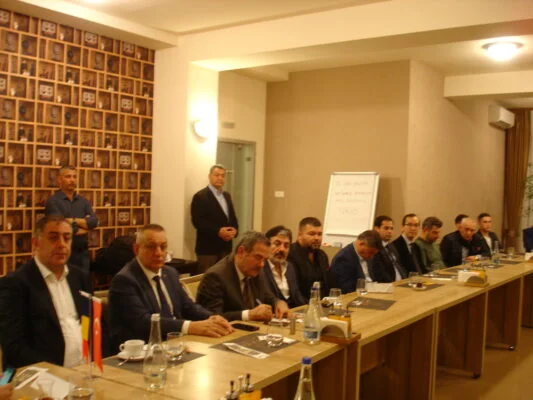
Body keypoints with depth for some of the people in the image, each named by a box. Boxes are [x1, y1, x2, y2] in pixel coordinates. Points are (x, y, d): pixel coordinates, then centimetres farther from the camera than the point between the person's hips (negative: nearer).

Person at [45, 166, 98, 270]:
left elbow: (94, 221, -4)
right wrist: (85, 224, -3)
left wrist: (73, 220, -16)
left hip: (83, 253, 5)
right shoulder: (53, 201, -8)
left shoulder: (83, 201, 11)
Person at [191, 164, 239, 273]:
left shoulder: (227, 196, 17)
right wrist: (218, 232, -21)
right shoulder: (200, 196, -6)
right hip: (208, 247, -7)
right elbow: (197, 221, -15)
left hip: (225, 247, 7)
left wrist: (234, 230, -4)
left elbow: (232, 217, 18)